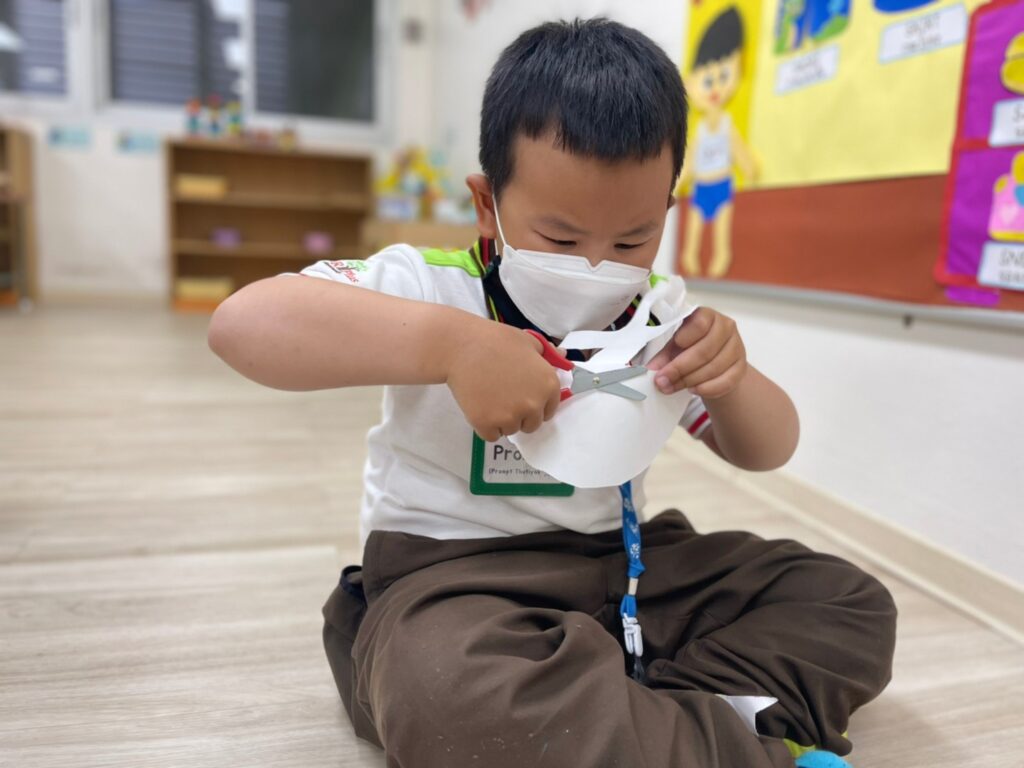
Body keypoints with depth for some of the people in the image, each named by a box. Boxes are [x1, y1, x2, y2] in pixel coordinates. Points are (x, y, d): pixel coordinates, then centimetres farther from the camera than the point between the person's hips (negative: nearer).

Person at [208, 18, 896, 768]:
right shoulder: (430, 286, -12)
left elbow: (768, 451, 9)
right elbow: (241, 322, -26)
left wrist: (730, 378, -15)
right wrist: (447, 343, -36)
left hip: (627, 562, 6)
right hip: (452, 568, -4)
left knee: (848, 601, 2)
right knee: (454, 698, -39)